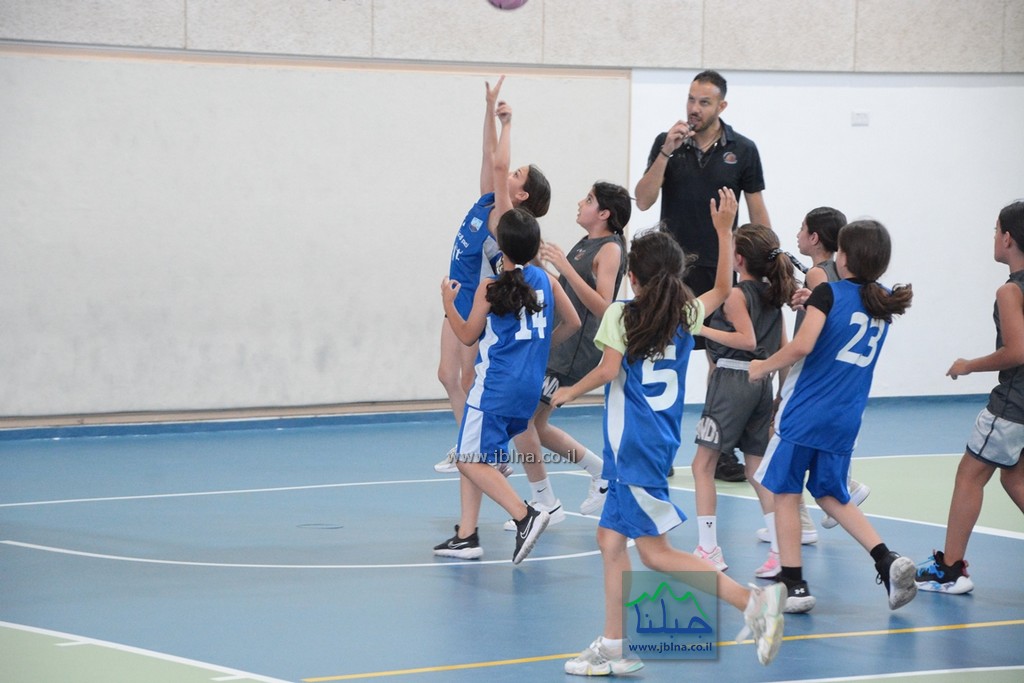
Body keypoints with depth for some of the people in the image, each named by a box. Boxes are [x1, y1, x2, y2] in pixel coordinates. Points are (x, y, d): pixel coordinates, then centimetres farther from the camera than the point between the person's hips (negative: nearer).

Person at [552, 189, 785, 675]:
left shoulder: (621, 315, -7)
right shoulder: (685, 316, 9)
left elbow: (608, 370, -16)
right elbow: (722, 288, 25)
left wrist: (570, 392, 1)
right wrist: (724, 230, 25)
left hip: (635, 446, -7)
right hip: (659, 441, 7)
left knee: (656, 551, -8)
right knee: (611, 537, 14)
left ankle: (752, 601, -21)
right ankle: (614, 648, 12)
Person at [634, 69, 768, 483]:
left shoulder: (742, 150, 1)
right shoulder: (667, 143, 2)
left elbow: (757, 213, 6)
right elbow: (643, 201, -6)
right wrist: (666, 153, -17)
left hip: (720, 272, 0)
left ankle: (721, 452, 7)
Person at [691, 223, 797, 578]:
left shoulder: (736, 294, -8)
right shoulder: (773, 295, 13)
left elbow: (747, 339, -20)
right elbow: (783, 349, 14)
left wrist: (703, 329, -14)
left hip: (732, 379, -7)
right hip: (763, 383, 7)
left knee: (703, 465, 1)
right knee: (757, 471, 11)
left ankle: (708, 549, -2)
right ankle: (780, 550, 2)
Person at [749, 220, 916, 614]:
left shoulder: (829, 293, -10)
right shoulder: (884, 304, 9)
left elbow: (802, 347, -20)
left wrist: (763, 367, -5)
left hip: (805, 412, -6)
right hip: (846, 418, 6)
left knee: (785, 492, 6)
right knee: (831, 495, 19)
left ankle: (793, 585, 4)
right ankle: (887, 562, 2)